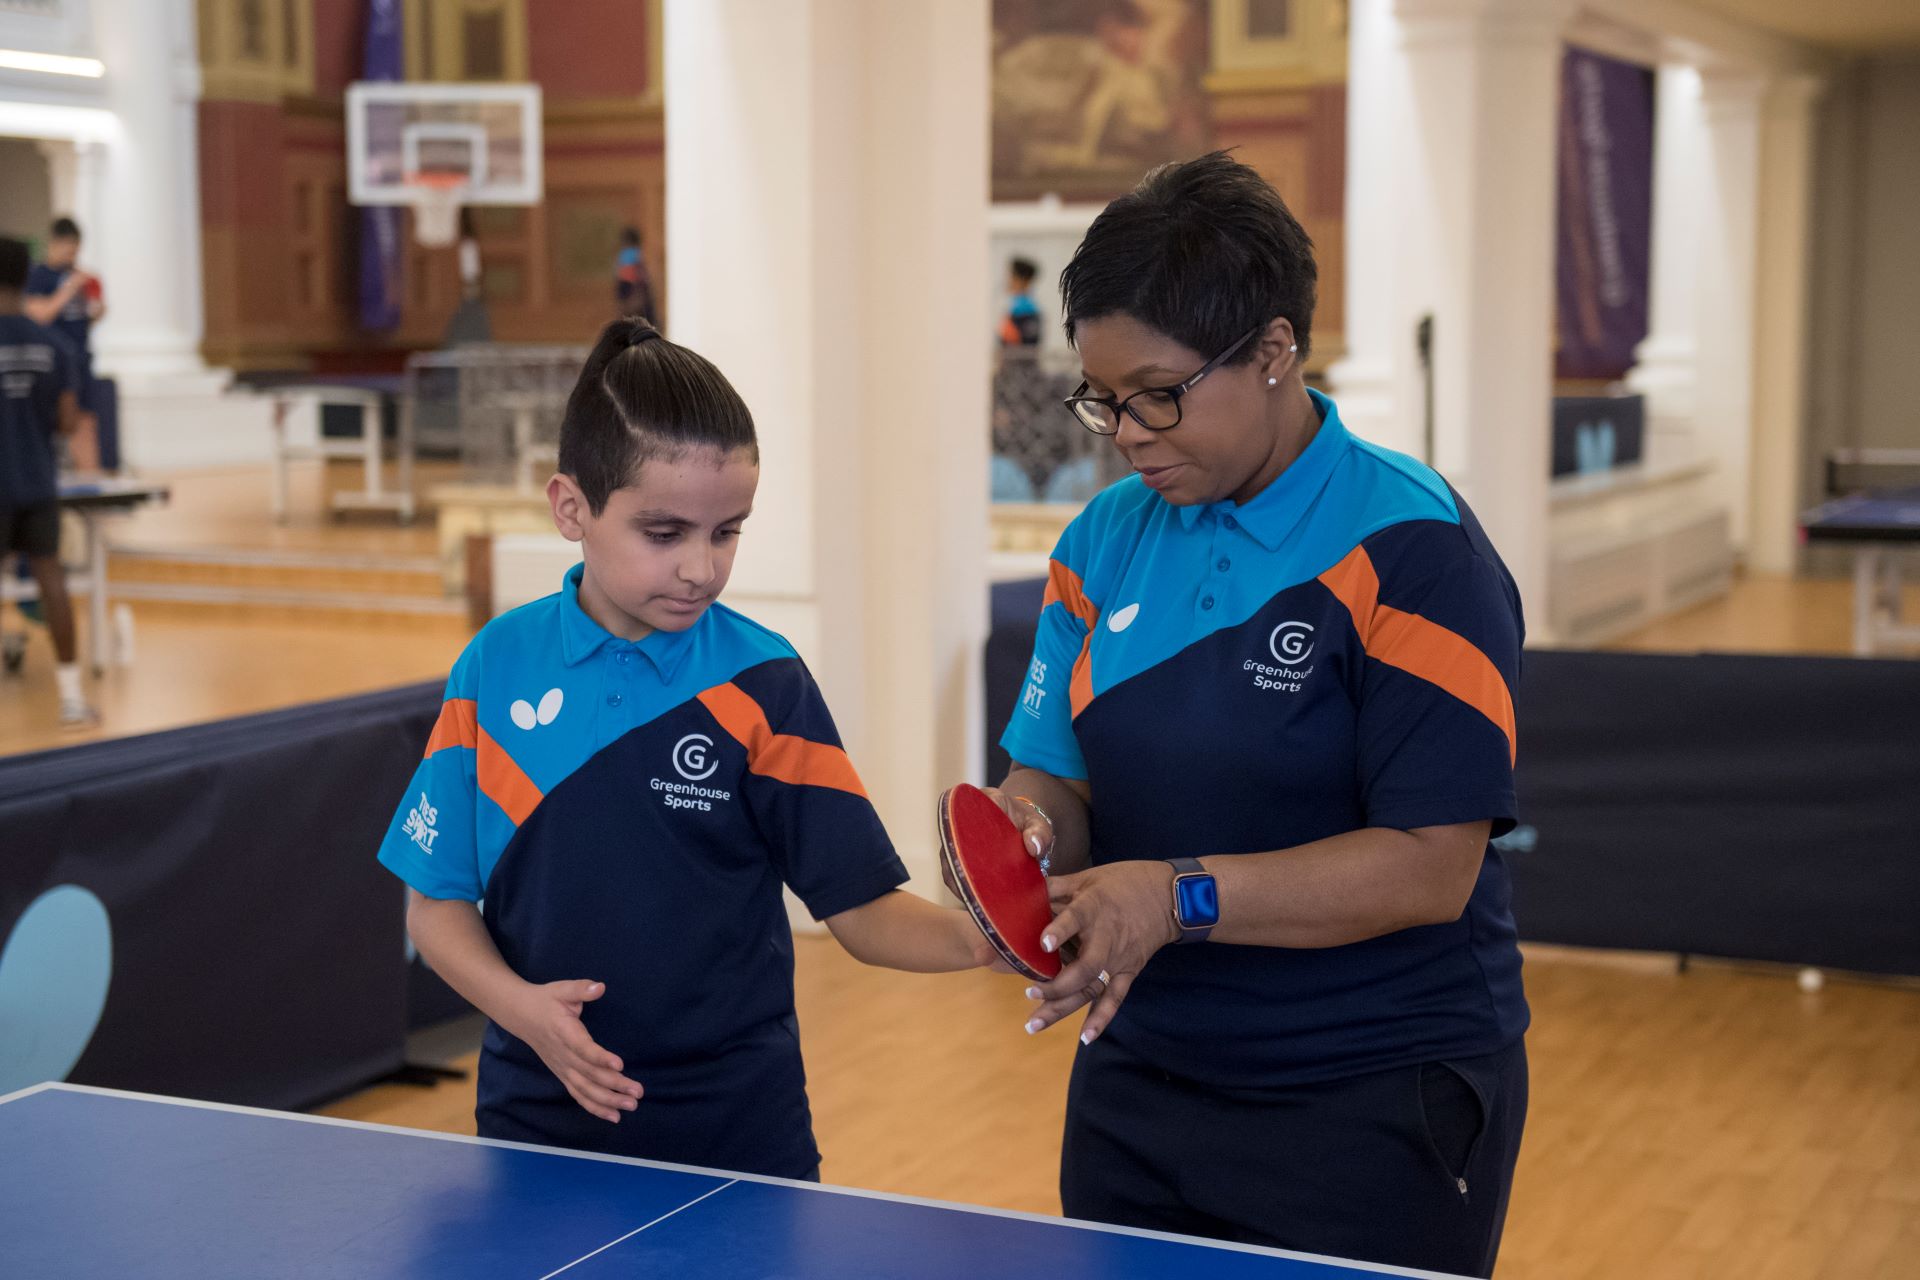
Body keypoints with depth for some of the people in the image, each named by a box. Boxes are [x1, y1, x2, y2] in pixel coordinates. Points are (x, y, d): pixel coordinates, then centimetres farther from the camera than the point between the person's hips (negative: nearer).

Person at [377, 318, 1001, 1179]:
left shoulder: (760, 685, -8)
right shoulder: (497, 666, -2)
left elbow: (862, 907, -8)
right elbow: (437, 899, 3)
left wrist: (979, 937, -28)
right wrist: (522, 1008, -14)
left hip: (737, 1133, -1)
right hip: (538, 1118, 2)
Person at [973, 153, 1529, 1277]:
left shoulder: (1412, 548, -14)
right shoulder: (1105, 540, 5)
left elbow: (1431, 867, -19)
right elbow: (1055, 773, 9)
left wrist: (1181, 897, -27)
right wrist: (1026, 827, -14)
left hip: (1376, 1110, -5)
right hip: (1136, 1086, 6)